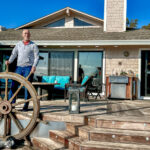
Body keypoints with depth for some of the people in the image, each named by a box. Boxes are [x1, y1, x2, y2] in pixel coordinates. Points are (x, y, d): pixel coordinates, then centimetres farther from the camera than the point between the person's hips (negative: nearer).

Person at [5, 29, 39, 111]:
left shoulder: (33, 45, 5)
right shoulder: (18, 44, 15)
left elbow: (36, 57, -1)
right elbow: (14, 54, 10)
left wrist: (34, 66, -16)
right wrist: (9, 61, -8)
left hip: (28, 68, -3)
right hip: (19, 67, 3)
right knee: (13, 85, 0)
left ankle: (26, 106, 6)